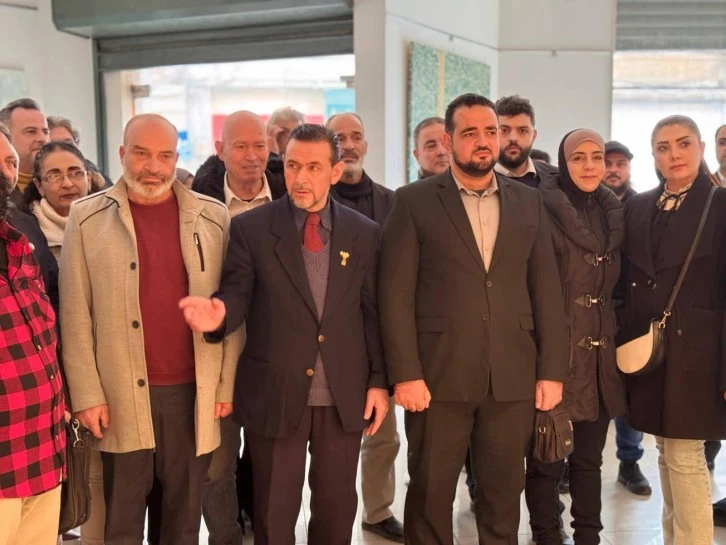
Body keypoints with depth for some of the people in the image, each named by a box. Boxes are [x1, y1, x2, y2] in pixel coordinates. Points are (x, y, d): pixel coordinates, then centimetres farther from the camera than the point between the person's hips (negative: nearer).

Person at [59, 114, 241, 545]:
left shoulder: (214, 216, 2)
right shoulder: (88, 217, -1)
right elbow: (75, 314, -2)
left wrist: (226, 384, 2)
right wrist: (87, 393, -5)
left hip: (194, 392, 1)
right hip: (122, 396, -1)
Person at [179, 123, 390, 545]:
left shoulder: (365, 233, 3)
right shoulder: (251, 228, -3)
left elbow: (374, 313, 4)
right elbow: (238, 295, -7)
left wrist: (379, 381, 3)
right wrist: (219, 312, -31)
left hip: (344, 396, 2)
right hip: (275, 395, -2)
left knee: (337, 506, 17)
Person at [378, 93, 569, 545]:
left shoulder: (529, 202, 9)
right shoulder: (415, 202, 0)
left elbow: (547, 292, 8)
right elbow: (396, 295, -5)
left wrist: (552, 371, 3)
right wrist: (405, 373, -11)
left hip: (513, 378, 3)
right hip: (439, 376, -2)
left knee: (504, 494, 13)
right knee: (430, 494, 9)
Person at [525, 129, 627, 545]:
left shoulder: (614, 213, 10)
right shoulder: (542, 212, -9)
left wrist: (619, 342, 13)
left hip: (601, 356, 6)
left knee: (589, 458, 15)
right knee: (546, 459, 4)